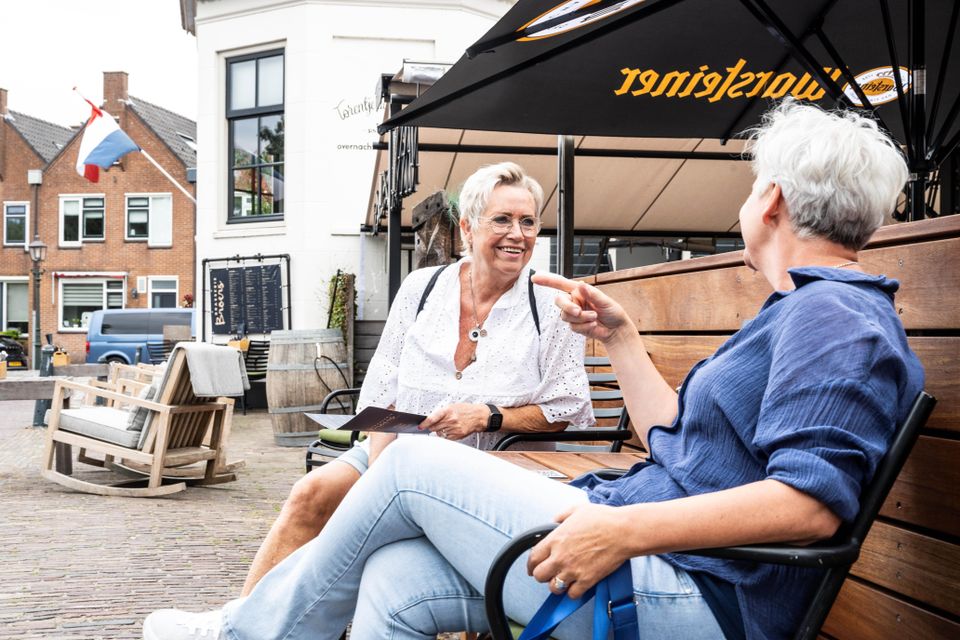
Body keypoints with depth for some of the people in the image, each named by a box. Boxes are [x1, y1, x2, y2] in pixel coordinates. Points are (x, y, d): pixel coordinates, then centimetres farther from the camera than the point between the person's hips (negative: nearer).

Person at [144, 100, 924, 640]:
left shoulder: (833, 314, -11)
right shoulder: (805, 311, 24)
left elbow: (814, 499, -26)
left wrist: (625, 528, -30)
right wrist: (620, 338, 23)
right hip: (661, 573, 10)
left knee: (412, 465, -4)